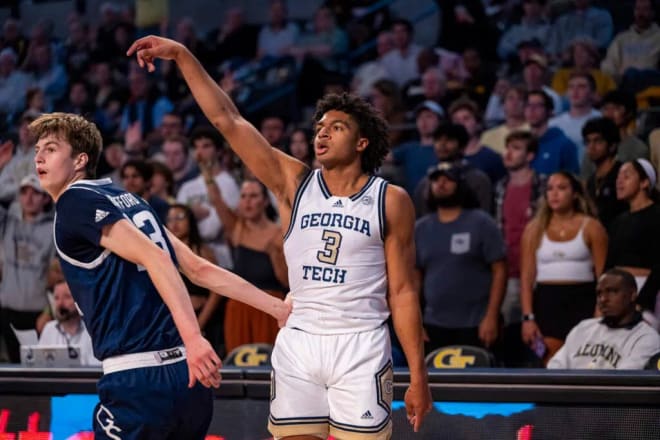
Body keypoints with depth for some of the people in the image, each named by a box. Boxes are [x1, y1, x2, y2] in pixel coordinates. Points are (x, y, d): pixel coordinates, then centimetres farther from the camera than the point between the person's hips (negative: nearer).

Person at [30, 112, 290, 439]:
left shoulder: (76, 201, -3)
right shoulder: (124, 199, 20)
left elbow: (154, 257, -17)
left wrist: (192, 336, -28)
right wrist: (278, 307, 18)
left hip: (139, 382, -8)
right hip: (186, 376, 8)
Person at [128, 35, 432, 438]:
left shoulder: (391, 201, 1)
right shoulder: (294, 183, 7)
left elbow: (402, 292, 1)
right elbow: (227, 119, 2)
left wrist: (418, 376, -2)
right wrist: (182, 55, -5)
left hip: (359, 347, -3)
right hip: (298, 344, 3)